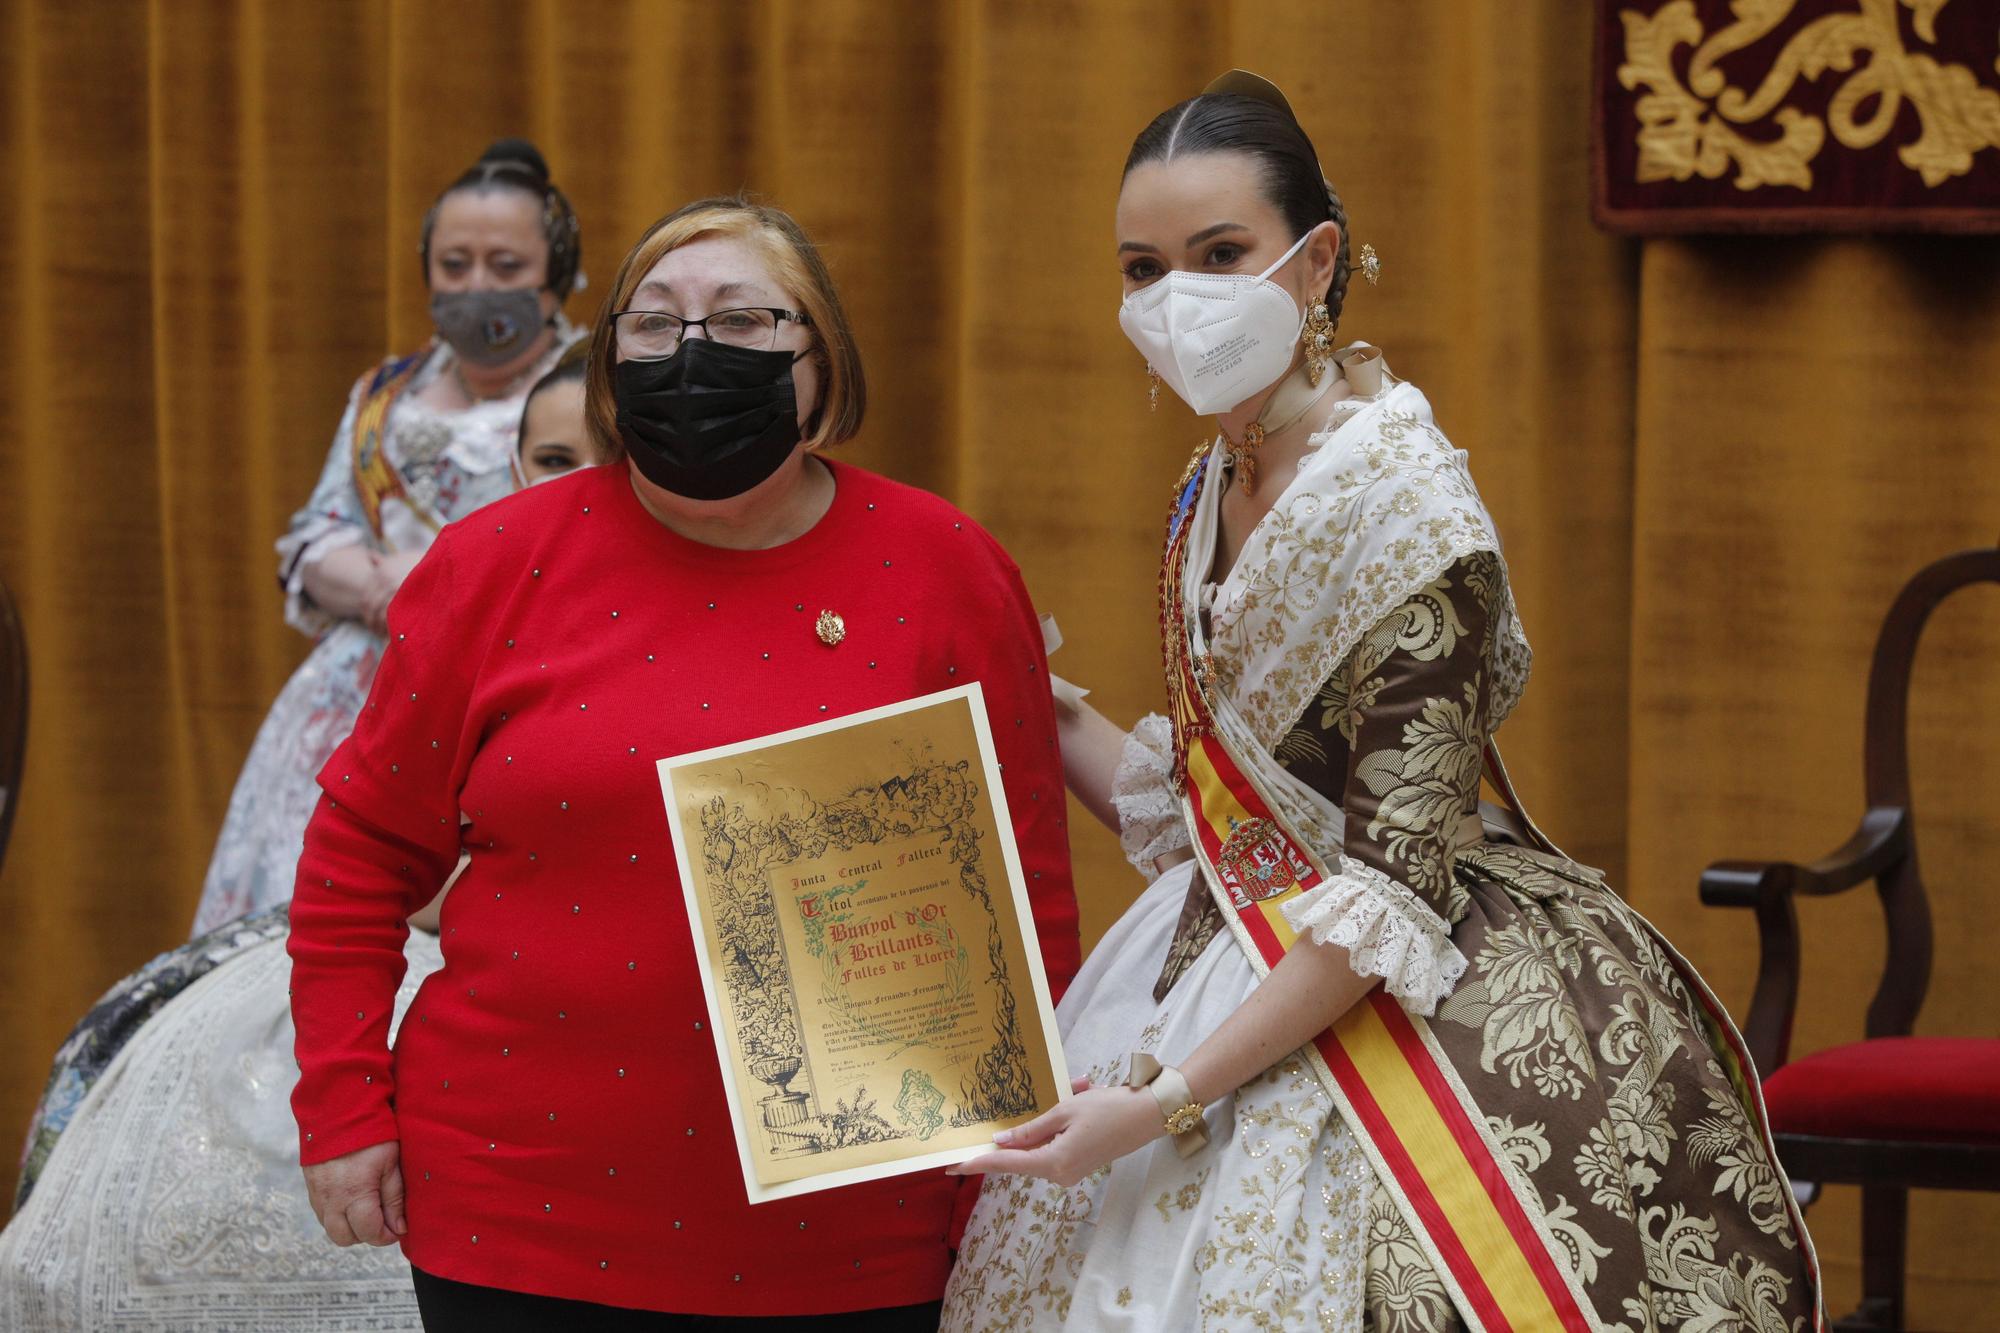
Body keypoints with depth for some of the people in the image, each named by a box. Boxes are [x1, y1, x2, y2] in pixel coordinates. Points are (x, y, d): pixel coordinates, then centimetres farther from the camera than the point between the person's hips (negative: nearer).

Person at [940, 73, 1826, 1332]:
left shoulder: (1400, 496, -18)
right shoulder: (1215, 488, 7)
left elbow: (1392, 887, -22)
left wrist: (1164, 1097, -22)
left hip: (1385, 1006, -7)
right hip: (1246, 973, 8)